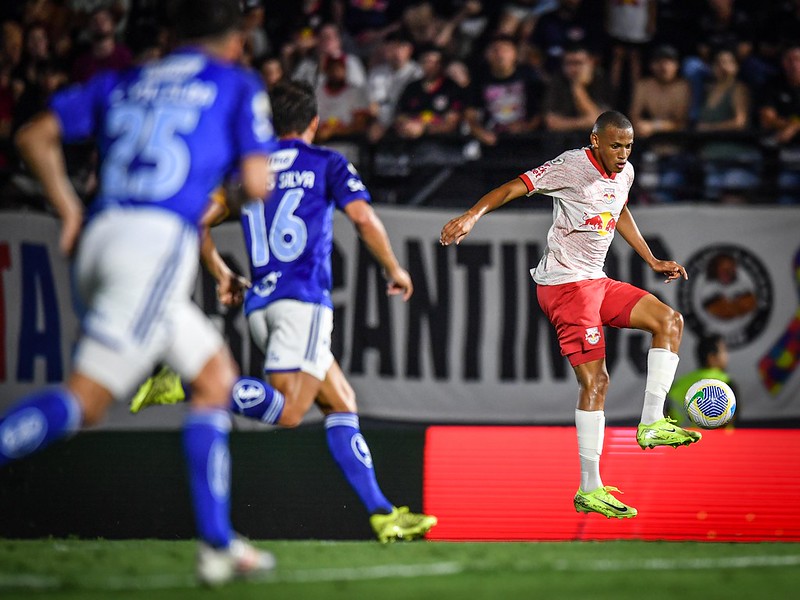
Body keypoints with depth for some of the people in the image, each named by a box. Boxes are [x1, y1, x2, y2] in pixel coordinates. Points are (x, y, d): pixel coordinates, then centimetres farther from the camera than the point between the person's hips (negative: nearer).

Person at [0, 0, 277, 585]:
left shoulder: (125, 82, 23)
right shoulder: (239, 85, 11)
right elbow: (257, 182, 3)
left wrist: (68, 208, 19)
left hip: (99, 238, 7)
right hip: (159, 240, -7)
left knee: (216, 374, 18)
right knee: (84, 400, -13)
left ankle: (218, 545, 13)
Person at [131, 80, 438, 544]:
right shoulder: (327, 163, 6)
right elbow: (363, 217, -8)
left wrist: (222, 274, 26)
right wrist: (395, 270, 5)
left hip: (260, 302, 7)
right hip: (304, 298, -7)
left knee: (342, 403, 10)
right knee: (287, 412, -16)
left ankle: (382, 514, 5)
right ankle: (186, 384, -30)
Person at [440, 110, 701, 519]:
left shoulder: (625, 173, 10)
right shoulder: (572, 167, -15)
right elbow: (514, 187, -20)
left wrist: (653, 262, 32)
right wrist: (472, 215, -35)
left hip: (596, 282, 9)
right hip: (565, 283, -9)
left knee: (669, 321, 5)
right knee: (595, 380, -12)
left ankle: (651, 424, 3)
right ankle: (589, 490, -10)